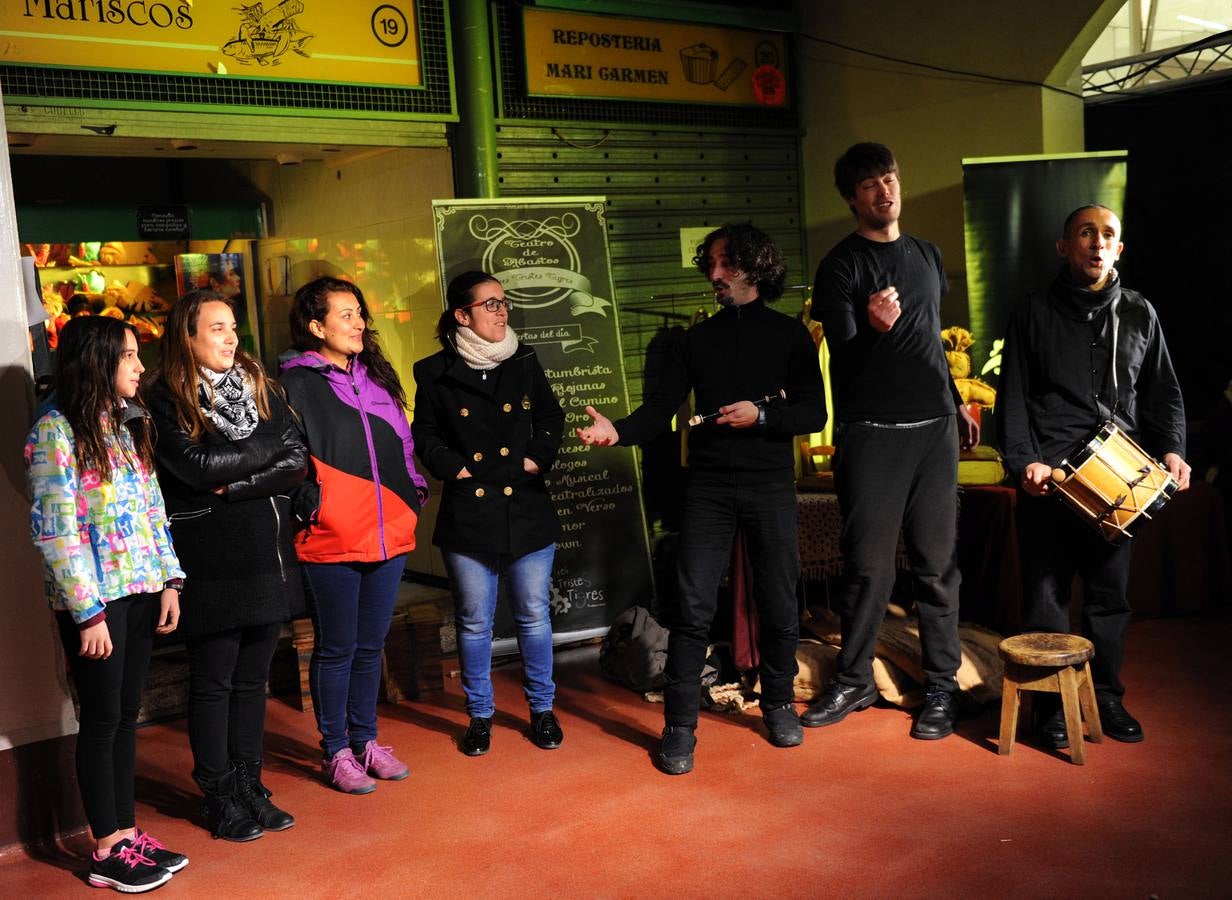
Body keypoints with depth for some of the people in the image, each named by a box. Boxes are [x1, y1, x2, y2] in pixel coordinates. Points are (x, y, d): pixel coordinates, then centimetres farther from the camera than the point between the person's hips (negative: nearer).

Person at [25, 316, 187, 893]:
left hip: (140, 591, 6)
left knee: (127, 715, 12)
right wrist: (88, 613, -15)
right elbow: (54, 531, -14)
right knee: (102, 720, 3)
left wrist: (169, 580, 6)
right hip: (94, 598, -6)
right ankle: (107, 852, 14)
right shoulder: (56, 430, -11)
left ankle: (127, 832, 23)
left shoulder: (128, 423, 11)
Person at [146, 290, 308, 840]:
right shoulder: (167, 400, -5)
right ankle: (219, 797, 19)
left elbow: (297, 462, -2)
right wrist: (268, 446, -9)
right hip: (211, 561, -4)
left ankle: (248, 786, 25)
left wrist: (234, 485, -14)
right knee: (213, 680, 6)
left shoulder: (258, 385, 8)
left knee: (253, 675, 13)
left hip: (267, 553, 5)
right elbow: (197, 468, -19)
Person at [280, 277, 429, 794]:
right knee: (335, 650, 5)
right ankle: (337, 752, 18)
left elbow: (402, 444, 20)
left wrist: (413, 493, 10)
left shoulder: (376, 377, 13)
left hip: (389, 534, 6)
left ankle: (366, 740, 28)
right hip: (332, 539, -6)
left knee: (371, 646, 15)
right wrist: (310, 505, -14)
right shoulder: (295, 383, -6)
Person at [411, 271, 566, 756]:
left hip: (527, 511, 2)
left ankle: (541, 709, 24)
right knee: (473, 621, 7)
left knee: (534, 615, 8)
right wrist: (454, 468, -8)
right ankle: (480, 714, 23)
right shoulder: (436, 373, -1)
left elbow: (552, 418, 15)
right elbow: (424, 435, 6)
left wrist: (538, 458, 0)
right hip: (468, 515, -2)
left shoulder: (525, 362, 7)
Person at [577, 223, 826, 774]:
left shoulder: (788, 335, 6)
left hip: (770, 486, 0)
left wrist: (760, 415, -16)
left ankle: (778, 704, 28)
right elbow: (661, 409, 2)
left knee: (779, 604, 7)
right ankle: (679, 728, 2)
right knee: (694, 608, -5)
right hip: (709, 487, 1)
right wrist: (619, 432, -17)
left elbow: (814, 414, 0)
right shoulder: (697, 340, 11)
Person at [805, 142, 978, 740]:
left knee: (937, 561, 5)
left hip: (935, 427, 5)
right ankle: (853, 681, 14)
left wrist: (956, 402, 24)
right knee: (868, 565, -1)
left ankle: (941, 686, 14)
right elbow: (843, 357, -9)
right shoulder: (842, 264, -2)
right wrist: (873, 327, -28)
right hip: (871, 430, -4)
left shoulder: (927, 254, 17)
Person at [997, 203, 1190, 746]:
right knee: (1046, 592, 0)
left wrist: (1171, 449, -1)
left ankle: (1106, 695, 21)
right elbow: (1013, 397, 2)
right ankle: (1051, 701, 11)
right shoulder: (1035, 314, 7)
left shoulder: (1139, 314, 15)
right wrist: (1024, 460, -12)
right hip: (1050, 477, -2)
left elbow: (1163, 393, 16)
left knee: (1111, 591, 8)